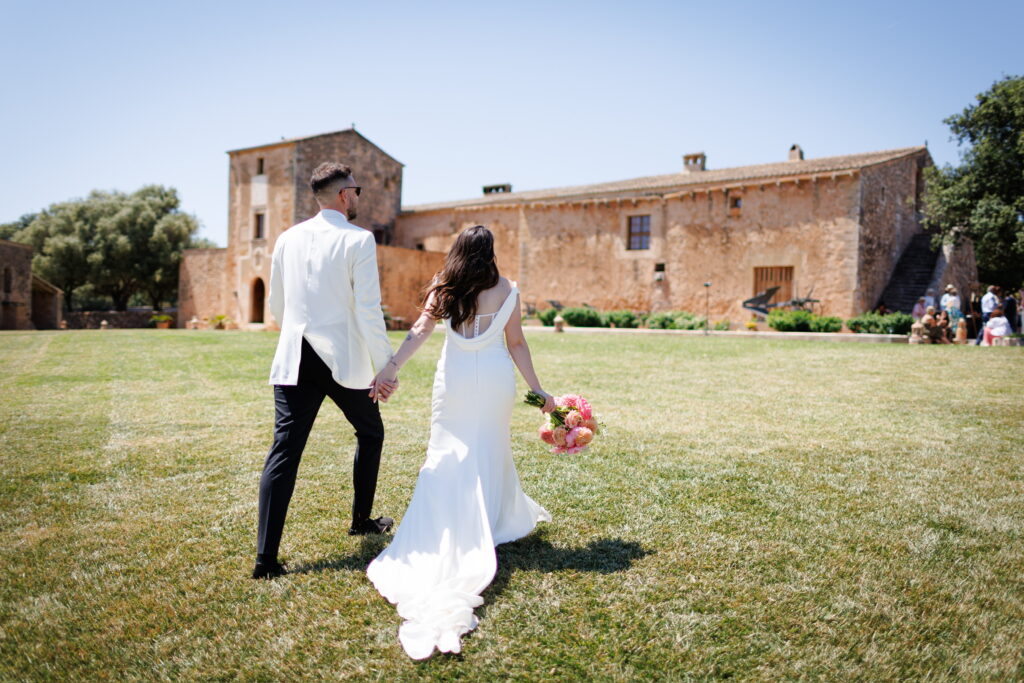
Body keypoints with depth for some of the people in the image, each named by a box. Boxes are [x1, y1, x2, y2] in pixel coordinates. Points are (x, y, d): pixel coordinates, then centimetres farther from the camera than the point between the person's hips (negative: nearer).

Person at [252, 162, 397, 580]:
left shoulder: (288, 239, 9)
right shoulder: (358, 240, -8)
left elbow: (277, 306, 18)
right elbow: (368, 311, -13)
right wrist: (385, 369, -8)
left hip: (294, 359, 4)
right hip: (344, 360, -4)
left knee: (284, 452, 2)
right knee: (370, 435, 21)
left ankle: (265, 557, -2)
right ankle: (362, 520, 33)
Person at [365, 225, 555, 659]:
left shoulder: (444, 288, 1)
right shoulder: (507, 291, 0)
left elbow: (421, 329, -12)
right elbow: (516, 344, -1)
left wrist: (392, 367, -18)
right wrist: (537, 390, 5)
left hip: (455, 377, 0)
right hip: (496, 378, 0)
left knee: (449, 453, 6)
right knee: (491, 450, 15)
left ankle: (446, 534, 3)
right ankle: (493, 520, 25)